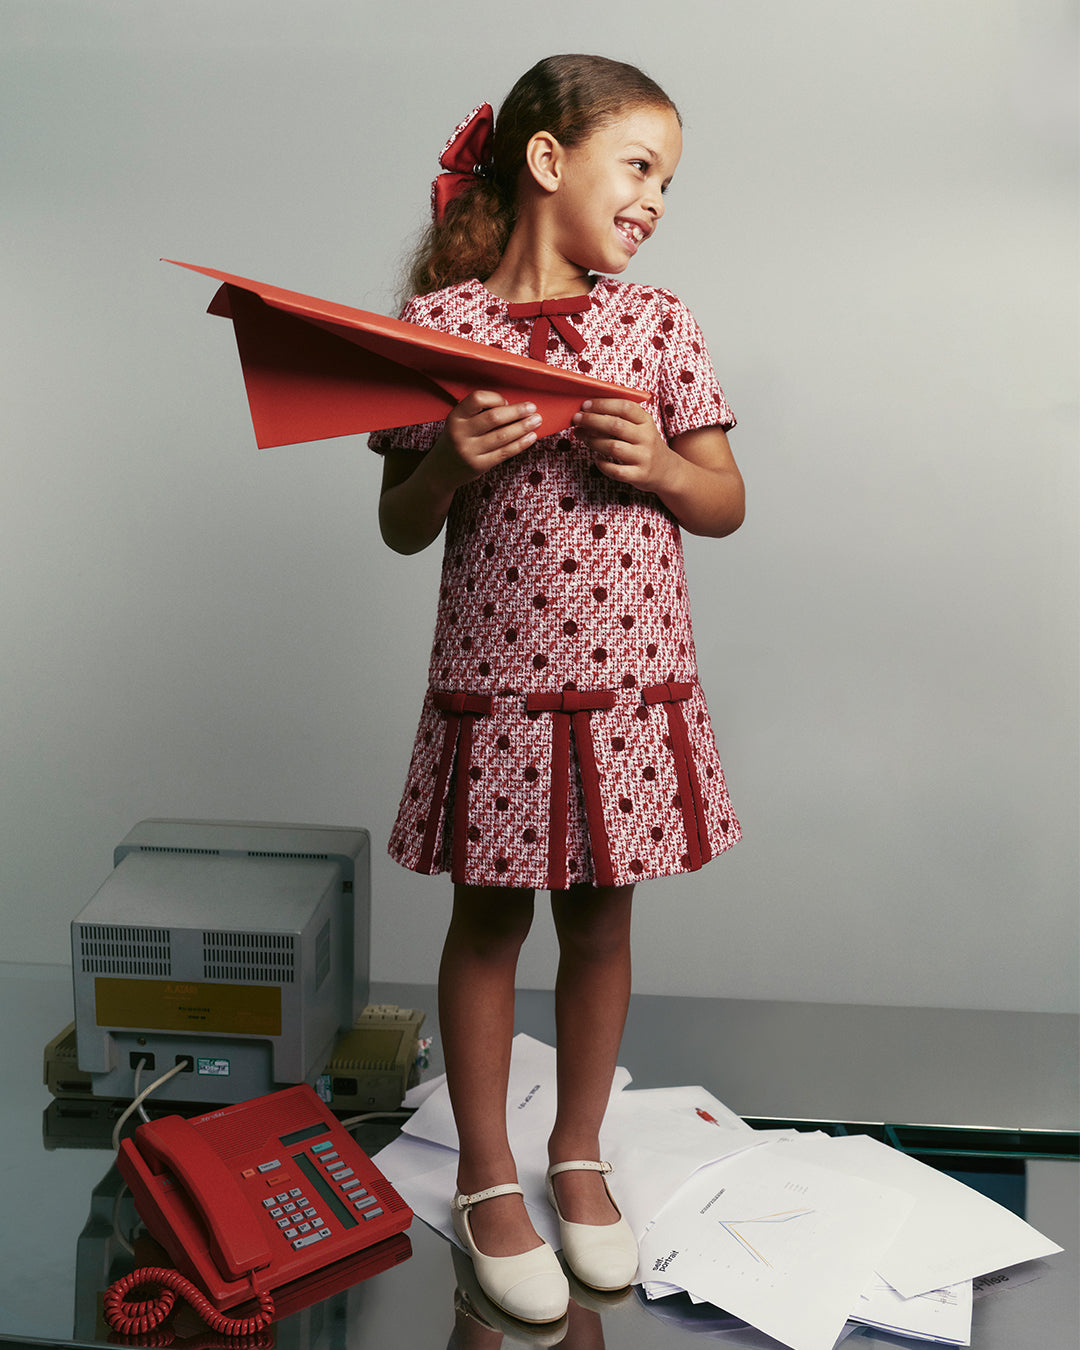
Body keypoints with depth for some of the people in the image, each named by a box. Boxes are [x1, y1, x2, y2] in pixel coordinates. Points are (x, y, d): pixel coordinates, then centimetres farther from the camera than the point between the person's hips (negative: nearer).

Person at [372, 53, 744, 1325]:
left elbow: (725, 503, 6)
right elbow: (400, 527, 0)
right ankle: (486, 1175, 28)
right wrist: (454, 465, -19)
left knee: (602, 920, 13)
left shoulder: (658, 325, 1)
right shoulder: (437, 325, -4)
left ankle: (578, 1152, 34)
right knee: (488, 924, 11)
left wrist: (657, 465, -14)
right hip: (496, 681, -2)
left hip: (631, 681, 2)